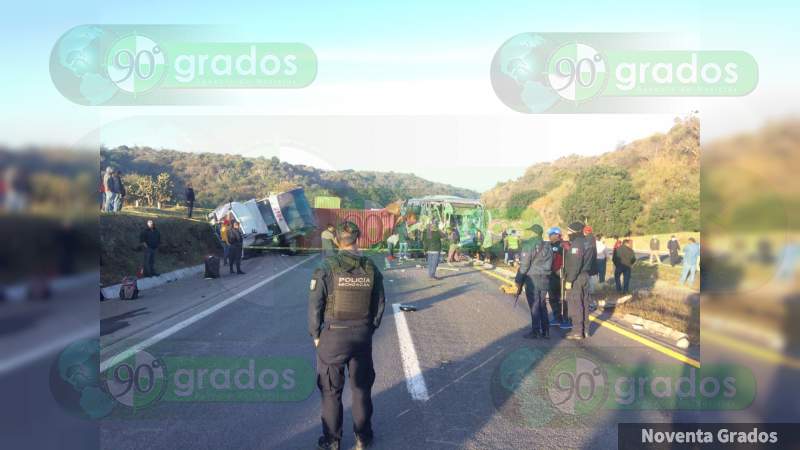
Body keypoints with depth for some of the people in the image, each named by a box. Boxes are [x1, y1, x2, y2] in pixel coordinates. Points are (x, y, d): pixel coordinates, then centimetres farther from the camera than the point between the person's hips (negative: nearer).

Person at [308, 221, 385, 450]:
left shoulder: (327, 268, -14)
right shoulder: (371, 268, -4)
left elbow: (315, 305, -12)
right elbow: (379, 304, 3)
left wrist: (316, 335, 1)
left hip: (333, 336, -3)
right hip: (363, 336, 3)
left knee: (331, 390, 11)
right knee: (362, 388, 16)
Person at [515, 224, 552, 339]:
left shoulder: (528, 245, -11)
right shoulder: (547, 246, 10)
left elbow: (524, 265, -13)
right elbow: (550, 264, 10)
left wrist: (518, 280, -7)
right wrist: (545, 274, 14)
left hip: (532, 279, -6)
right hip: (545, 279, 6)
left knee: (534, 306, -1)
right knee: (542, 305, 14)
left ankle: (535, 331, 2)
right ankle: (545, 331, 16)